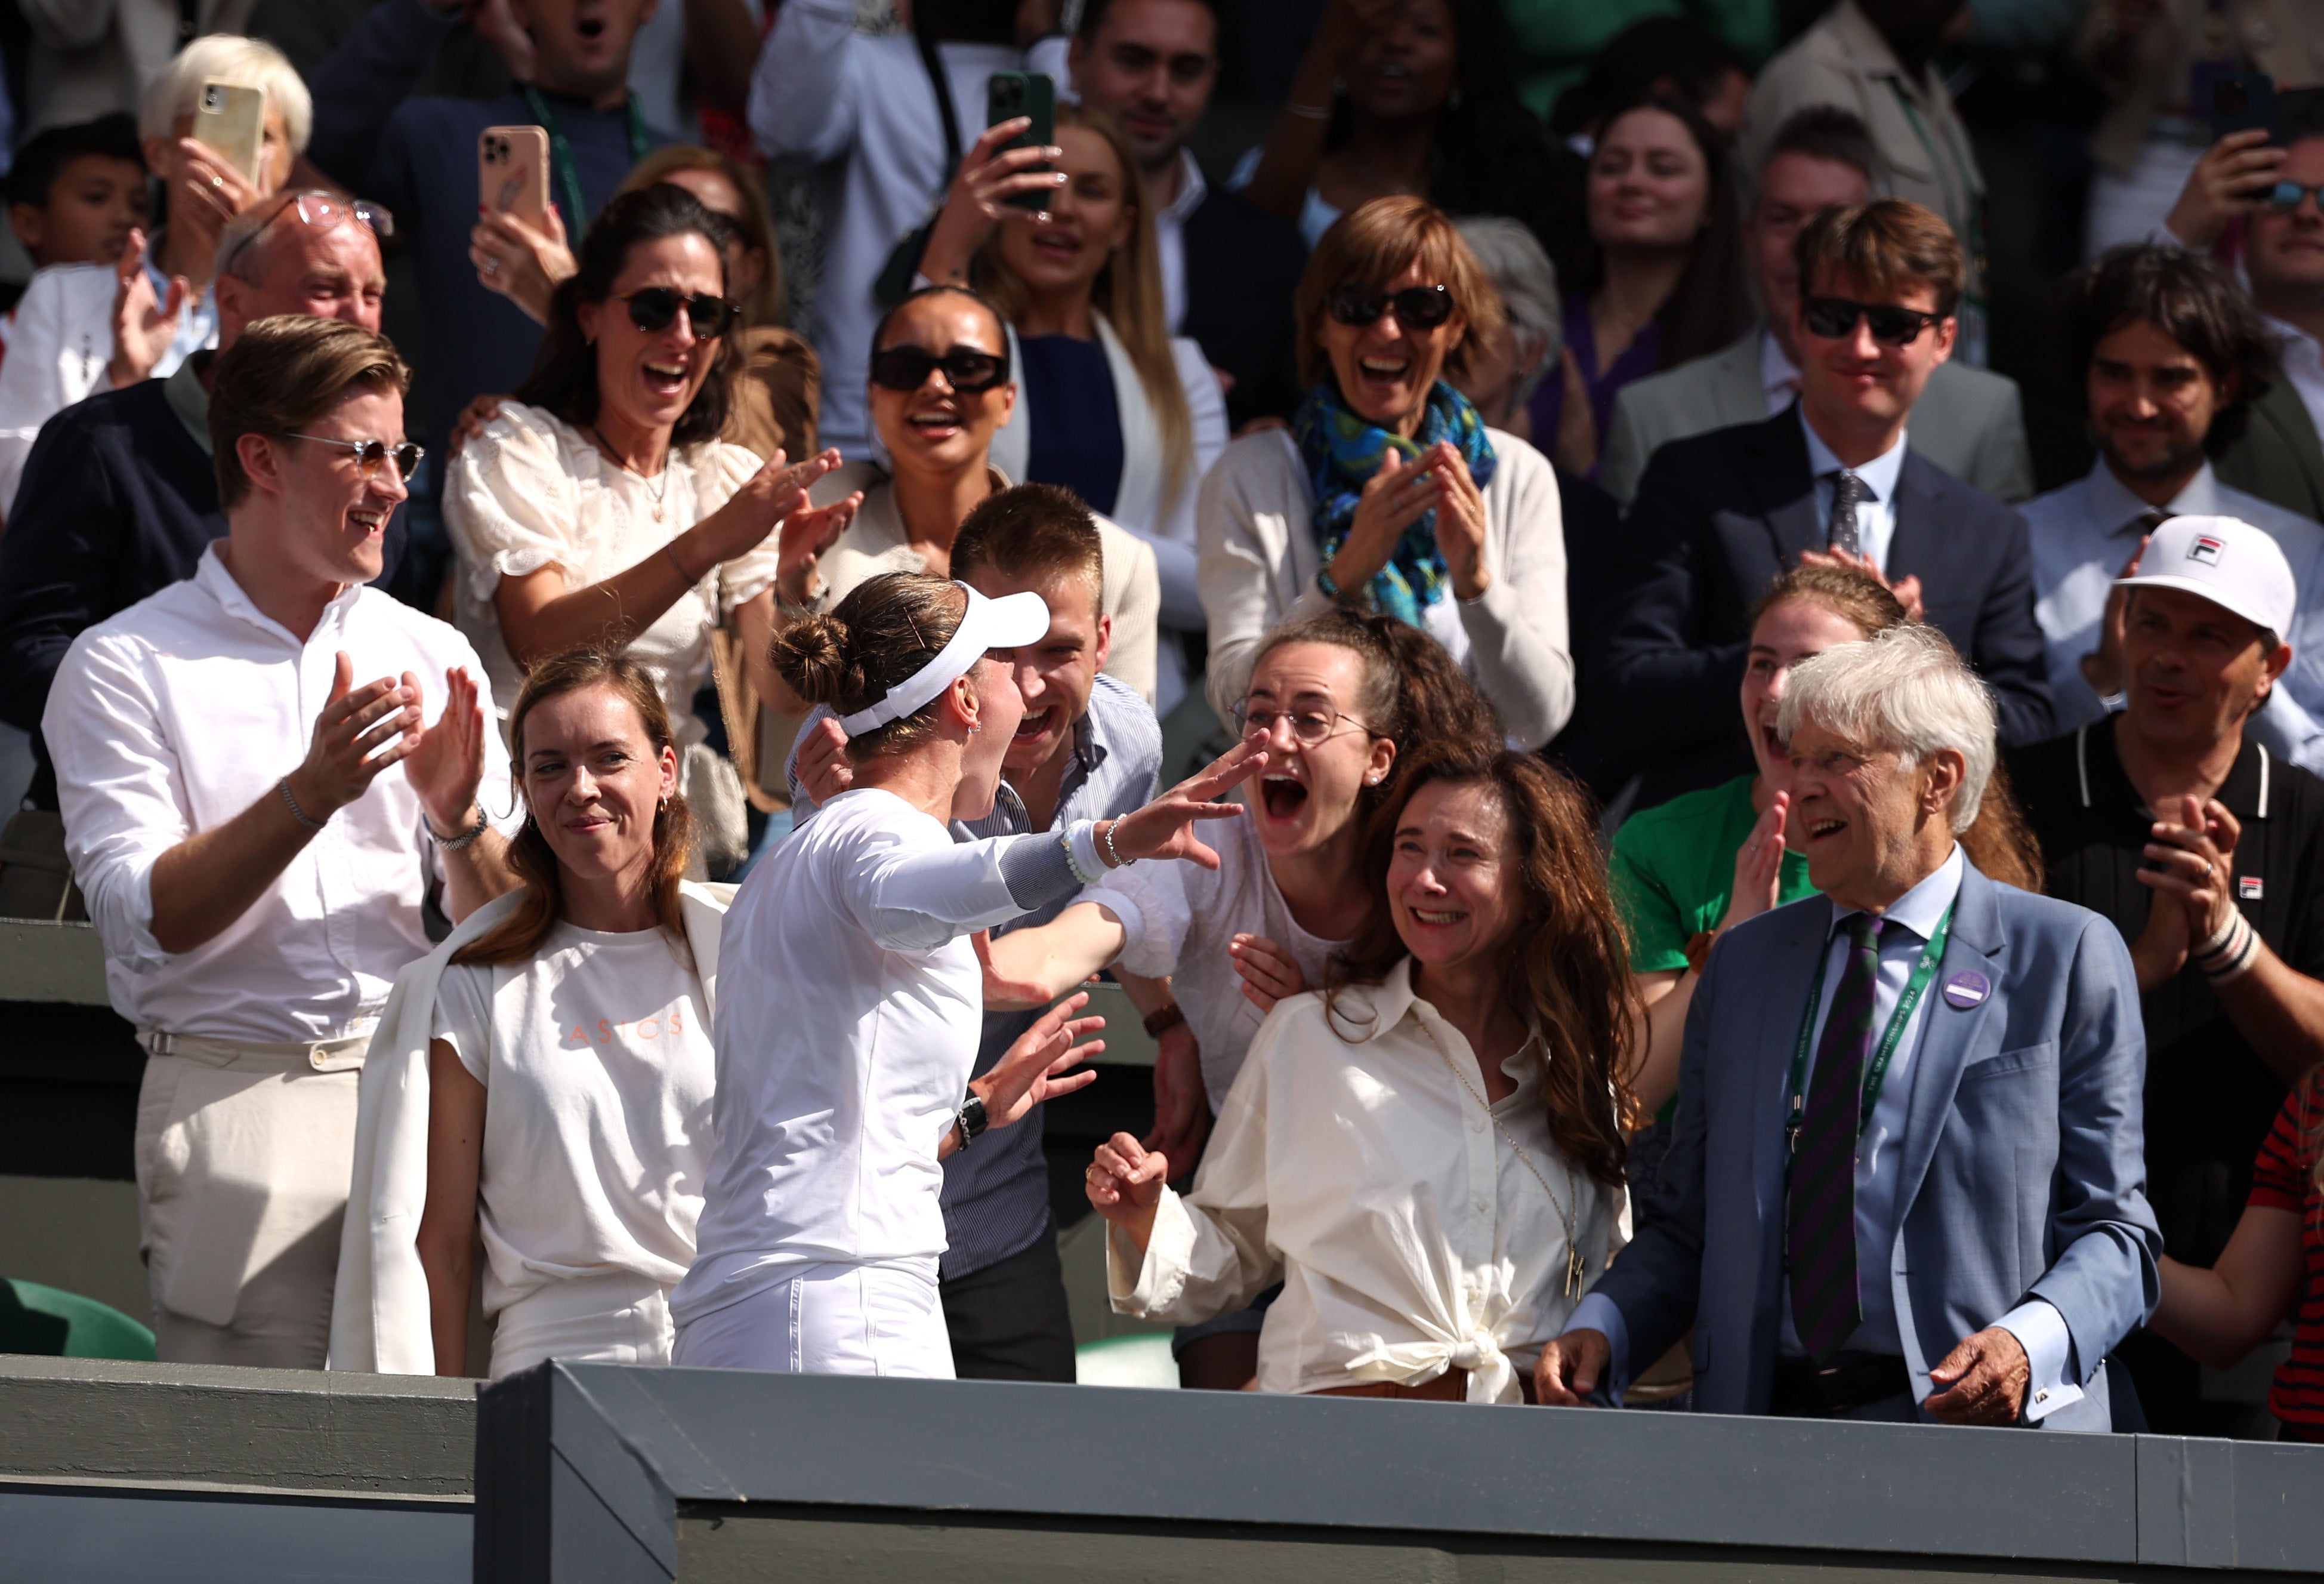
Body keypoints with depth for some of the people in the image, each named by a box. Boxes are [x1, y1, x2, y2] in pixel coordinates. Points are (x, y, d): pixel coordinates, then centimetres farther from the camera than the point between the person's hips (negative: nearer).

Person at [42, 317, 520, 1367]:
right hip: (239, 1097, -3)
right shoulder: (125, 665, 3)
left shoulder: (431, 658, 15)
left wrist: (458, 819, -8)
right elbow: (146, 917, -8)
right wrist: (314, 794, -17)